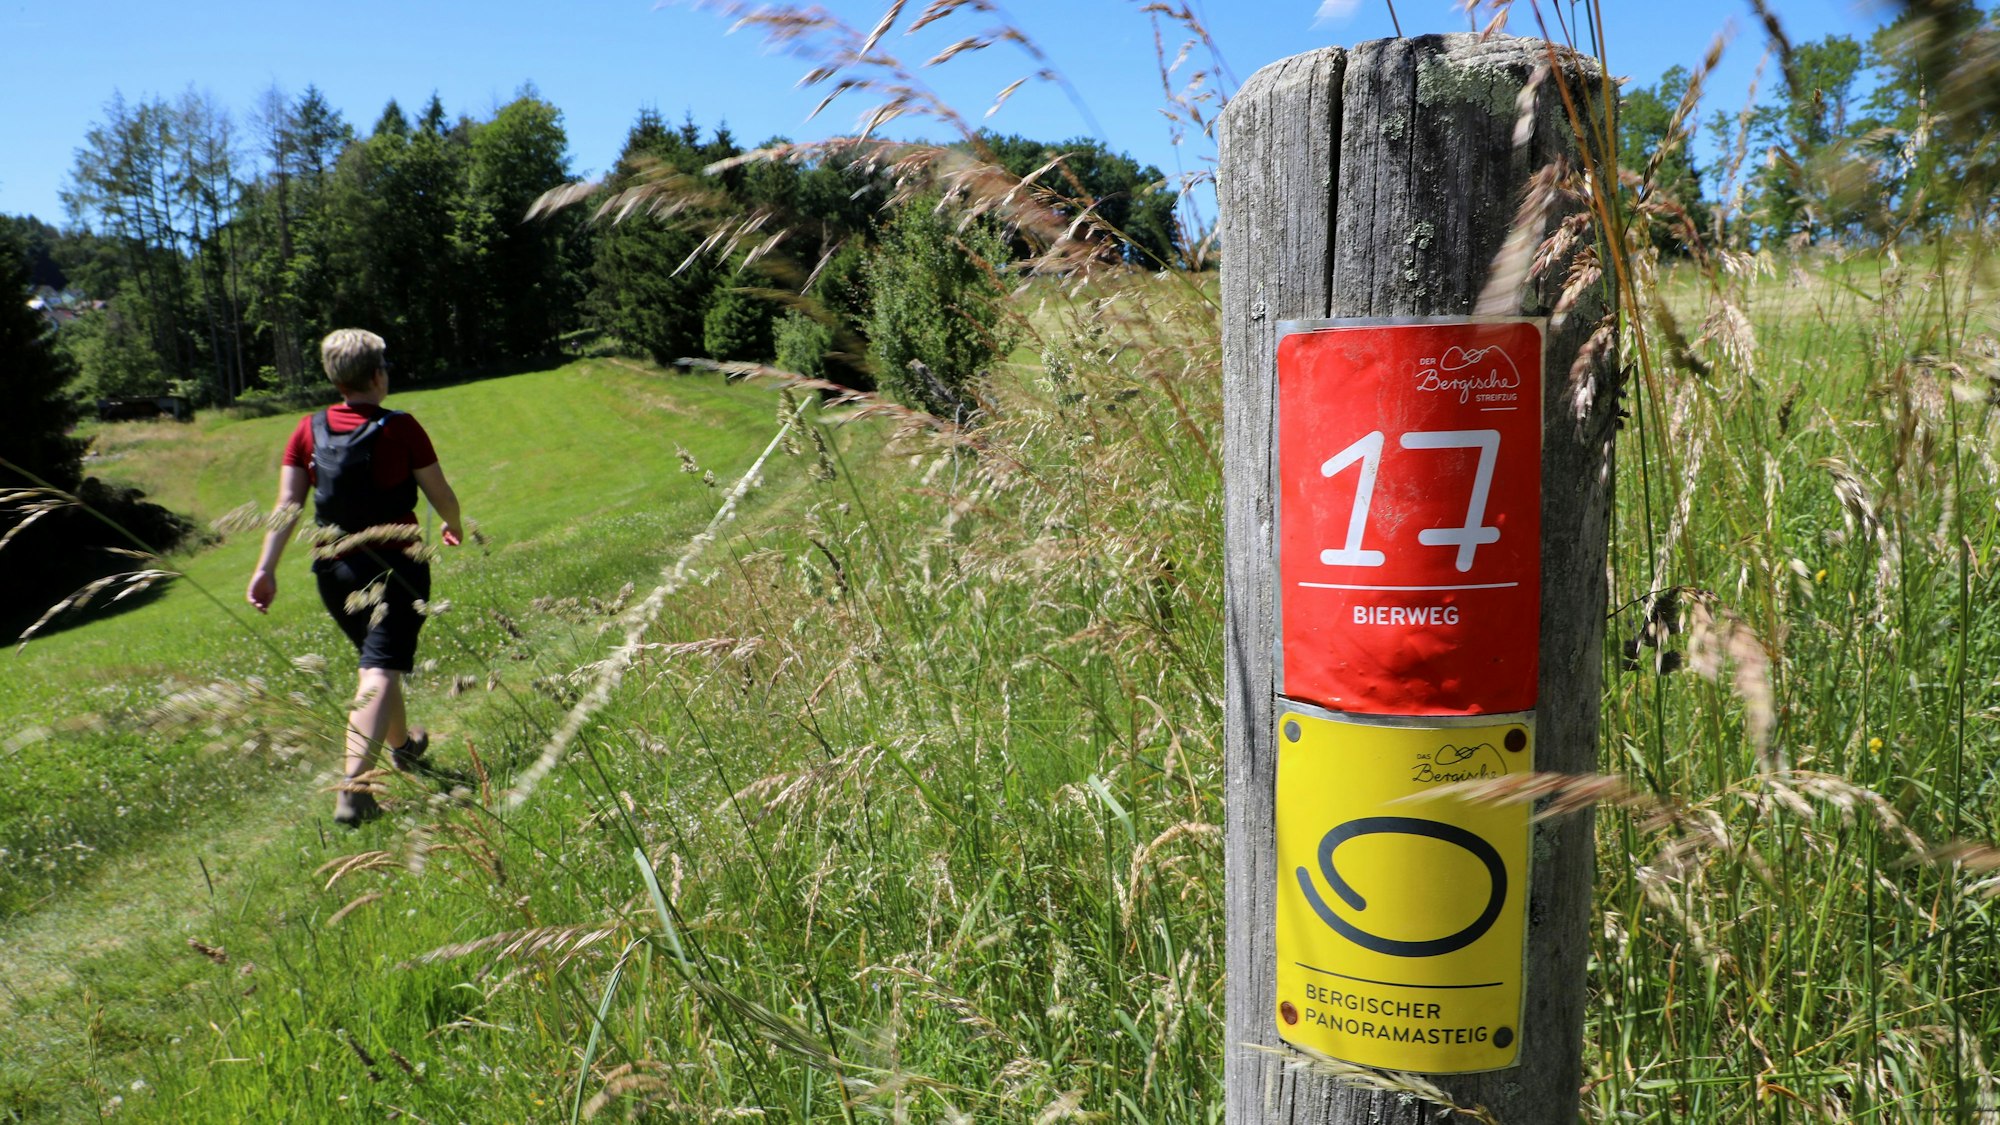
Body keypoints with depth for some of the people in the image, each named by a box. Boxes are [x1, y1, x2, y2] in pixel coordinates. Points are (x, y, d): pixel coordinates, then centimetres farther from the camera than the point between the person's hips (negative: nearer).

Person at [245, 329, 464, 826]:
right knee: (380, 673, -9)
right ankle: (353, 788, -22)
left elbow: (287, 504, -4)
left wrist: (265, 568, -3)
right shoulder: (400, 428, -10)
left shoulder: (309, 430, 2)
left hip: (334, 569, 5)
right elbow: (441, 495, -4)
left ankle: (403, 744, 46)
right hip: (395, 563, -5)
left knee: (376, 661, 25)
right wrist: (453, 527, 17)